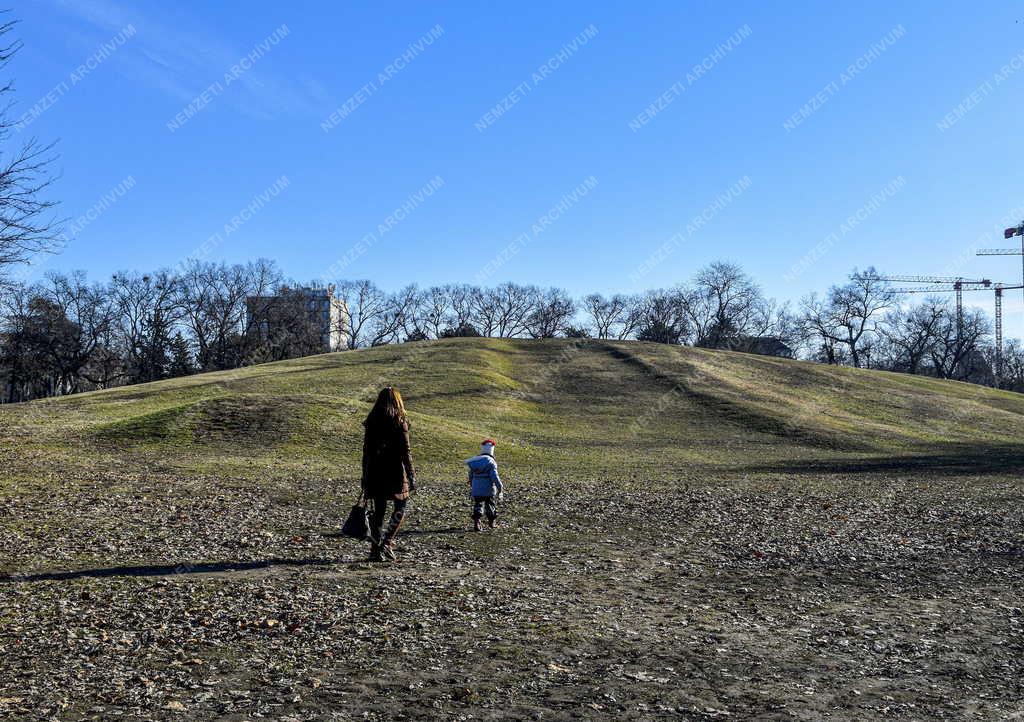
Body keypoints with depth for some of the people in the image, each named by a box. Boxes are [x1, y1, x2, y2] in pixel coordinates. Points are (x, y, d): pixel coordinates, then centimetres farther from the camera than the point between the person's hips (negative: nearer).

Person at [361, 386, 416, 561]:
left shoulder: (371, 422, 6)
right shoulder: (399, 422, -7)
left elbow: (366, 452, 9)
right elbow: (405, 452, -10)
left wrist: (365, 478, 16)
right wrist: (411, 476, -7)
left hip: (374, 473, 4)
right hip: (394, 472, -4)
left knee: (378, 511, 11)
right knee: (401, 507, 11)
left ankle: (375, 550, 11)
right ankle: (387, 542, -2)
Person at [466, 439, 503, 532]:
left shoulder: (474, 461, 6)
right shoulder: (491, 462, -12)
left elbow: (471, 476, 16)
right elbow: (495, 477, -19)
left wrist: (472, 487, 30)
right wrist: (500, 488, -11)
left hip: (476, 490, 3)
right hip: (488, 489, -3)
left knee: (478, 505, 6)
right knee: (490, 505, 15)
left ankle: (476, 522, -13)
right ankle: (492, 522, 30)